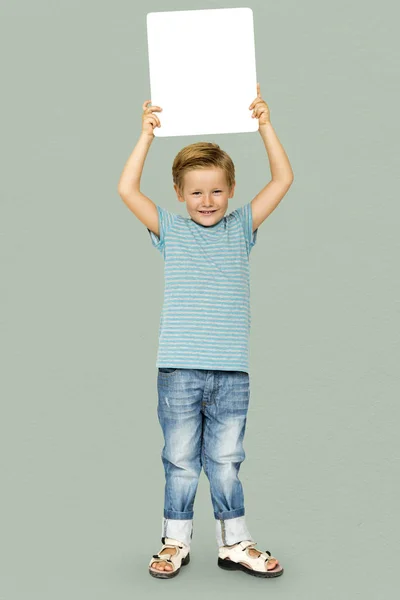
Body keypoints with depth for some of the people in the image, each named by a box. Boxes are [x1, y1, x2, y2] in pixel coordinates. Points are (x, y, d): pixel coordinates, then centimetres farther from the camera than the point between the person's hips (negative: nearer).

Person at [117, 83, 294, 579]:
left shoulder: (241, 228, 9)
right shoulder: (170, 230, 5)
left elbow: (283, 179, 4)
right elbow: (127, 190, -6)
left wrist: (264, 124, 0)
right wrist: (147, 135, -5)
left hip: (231, 371, 1)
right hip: (179, 370, -1)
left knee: (226, 461, 9)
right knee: (180, 461, 8)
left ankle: (235, 543, 22)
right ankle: (176, 542, 22)